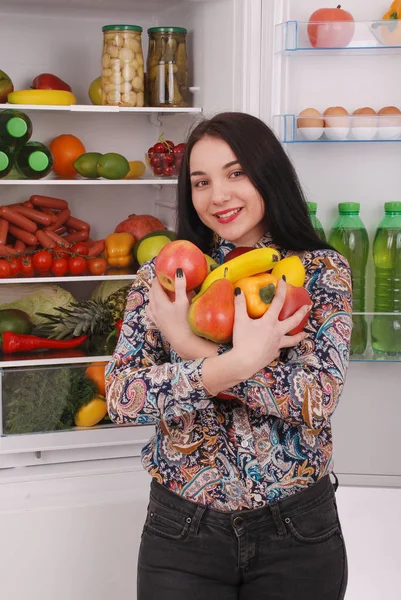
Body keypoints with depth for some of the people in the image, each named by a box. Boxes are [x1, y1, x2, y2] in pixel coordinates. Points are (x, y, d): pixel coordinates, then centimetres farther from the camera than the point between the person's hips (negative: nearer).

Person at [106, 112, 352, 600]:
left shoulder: (323, 270, -4)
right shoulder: (163, 274, -2)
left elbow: (318, 398, -17)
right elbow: (120, 397, -13)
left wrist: (192, 347, -20)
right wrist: (237, 361, -24)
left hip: (298, 530, 0)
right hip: (182, 528, 1)